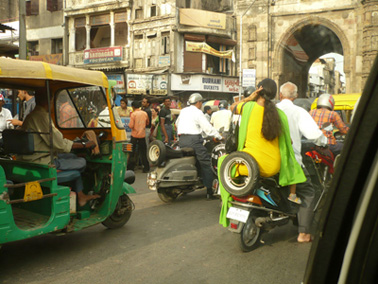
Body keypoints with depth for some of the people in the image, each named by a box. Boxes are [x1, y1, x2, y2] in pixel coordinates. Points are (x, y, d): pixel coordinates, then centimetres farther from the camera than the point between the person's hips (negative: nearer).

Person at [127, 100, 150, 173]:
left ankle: (130, 168, 10)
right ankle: (146, 168, 11)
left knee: (132, 152, 7)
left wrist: (129, 124, 4)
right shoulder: (145, 113, 1)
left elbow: (131, 125, -16)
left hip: (134, 135, -3)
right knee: (143, 152, 10)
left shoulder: (133, 114, -12)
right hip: (142, 135, 3)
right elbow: (147, 123, 15)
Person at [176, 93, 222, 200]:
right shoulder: (197, 112, -4)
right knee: (206, 163, -4)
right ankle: (209, 192, -8)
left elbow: (177, 123, 29)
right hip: (193, 139, -8)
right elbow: (208, 128, -8)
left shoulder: (183, 111, 17)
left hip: (182, 139, 8)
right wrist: (219, 137, 0)